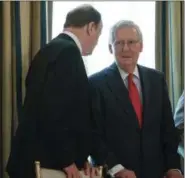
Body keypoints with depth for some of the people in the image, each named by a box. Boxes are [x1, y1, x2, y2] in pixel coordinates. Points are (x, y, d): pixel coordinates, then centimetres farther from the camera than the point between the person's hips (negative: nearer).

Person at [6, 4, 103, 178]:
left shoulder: (53, 49, 13)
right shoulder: (68, 51, -14)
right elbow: (53, 111, -23)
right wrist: (67, 160, -15)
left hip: (37, 159, 9)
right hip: (46, 163, -9)